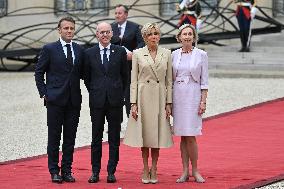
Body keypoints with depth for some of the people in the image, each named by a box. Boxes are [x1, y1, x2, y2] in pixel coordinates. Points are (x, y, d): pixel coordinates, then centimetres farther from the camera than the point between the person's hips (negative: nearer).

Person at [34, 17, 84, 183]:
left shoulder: (80, 50, 9)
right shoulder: (49, 49, -1)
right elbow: (39, 73, 2)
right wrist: (44, 93, -4)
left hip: (74, 100, 3)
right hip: (55, 100, -3)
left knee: (70, 137, 5)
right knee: (54, 137, 1)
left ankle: (67, 170, 12)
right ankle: (54, 171, 6)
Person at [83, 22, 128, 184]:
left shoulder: (120, 52, 3)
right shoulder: (89, 53, 4)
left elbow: (125, 75, 10)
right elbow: (87, 77, 11)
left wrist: (119, 93, 9)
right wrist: (94, 93, 10)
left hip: (115, 100, 0)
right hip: (97, 101, 0)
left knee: (114, 138, 3)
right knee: (96, 138, 4)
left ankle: (111, 171, 8)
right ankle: (95, 171, 9)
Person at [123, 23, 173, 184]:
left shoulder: (167, 54, 6)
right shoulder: (138, 54, 2)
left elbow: (169, 81, 6)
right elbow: (134, 80, 1)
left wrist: (169, 103, 0)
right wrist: (133, 103, -5)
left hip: (160, 97, 1)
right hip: (143, 97, -1)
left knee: (157, 134, 4)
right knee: (144, 134, 3)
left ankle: (154, 169, 14)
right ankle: (145, 170, 12)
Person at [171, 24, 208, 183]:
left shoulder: (201, 55, -1)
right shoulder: (174, 55, 7)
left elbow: (204, 81, -1)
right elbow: (170, 79, 11)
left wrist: (203, 101, -8)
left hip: (193, 96, -3)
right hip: (178, 96, 3)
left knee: (190, 136, -8)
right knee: (183, 136, 5)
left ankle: (195, 170, 4)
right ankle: (185, 171, 9)